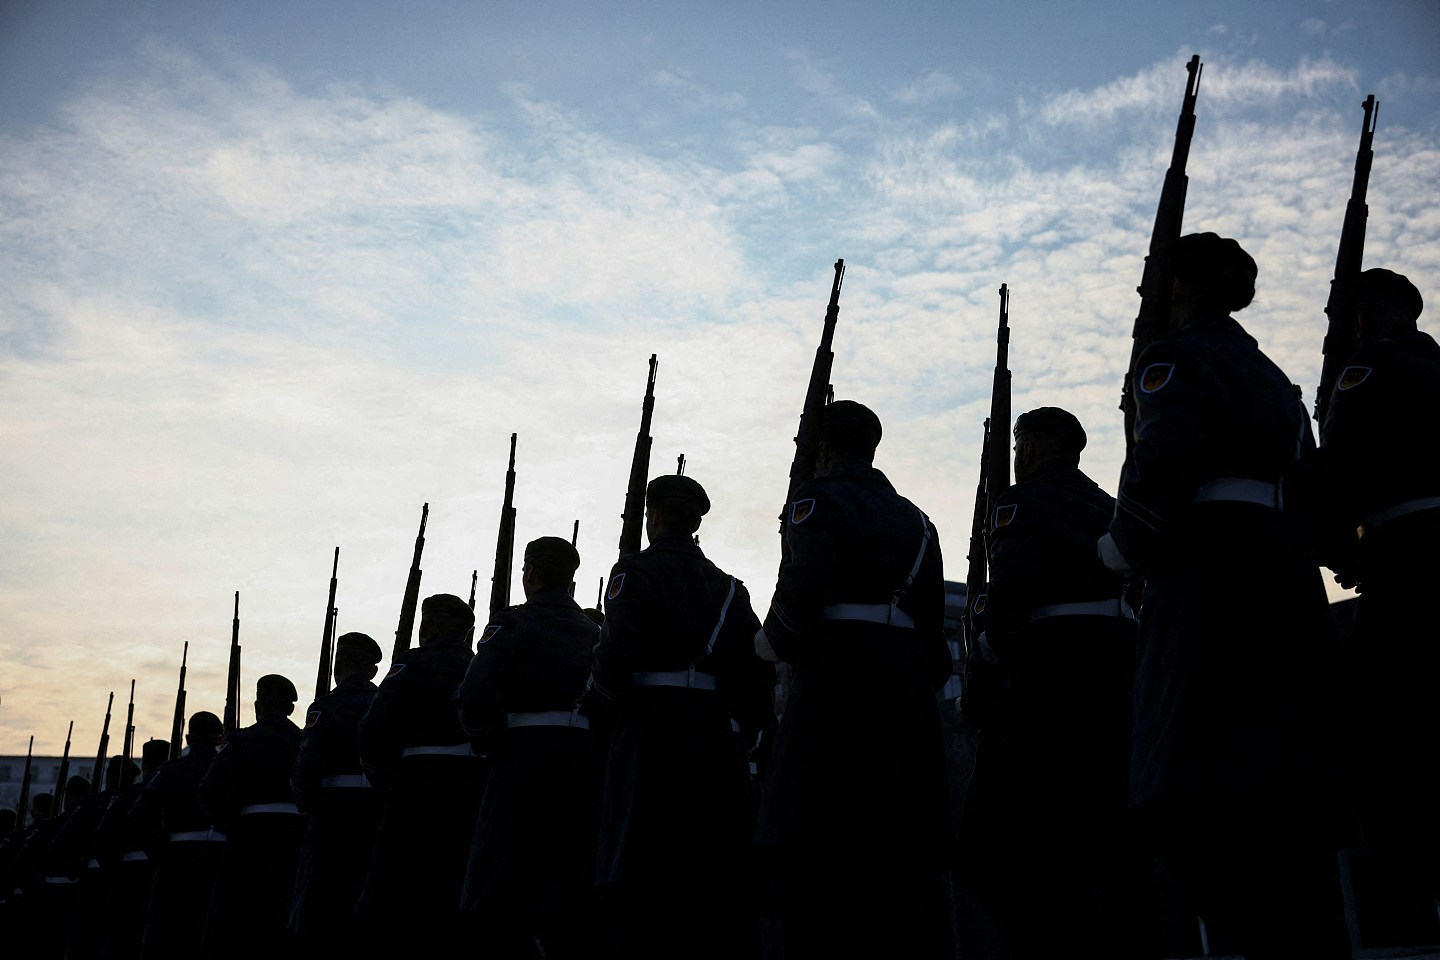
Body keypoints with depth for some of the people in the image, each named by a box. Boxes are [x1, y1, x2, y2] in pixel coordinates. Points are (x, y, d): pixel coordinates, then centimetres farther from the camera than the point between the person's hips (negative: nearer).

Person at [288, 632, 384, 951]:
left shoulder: (328, 706, -6)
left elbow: (305, 769, -15)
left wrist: (306, 804, 1)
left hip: (334, 821, -5)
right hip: (380, 823, 5)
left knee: (312, 921, 1)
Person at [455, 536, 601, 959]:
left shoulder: (511, 624, -1)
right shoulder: (594, 631, 14)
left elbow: (474, 698, -13)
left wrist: (490, 743, 1)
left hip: (525, 755, -5)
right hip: (586, 761, 5)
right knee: (570, 897, 8)